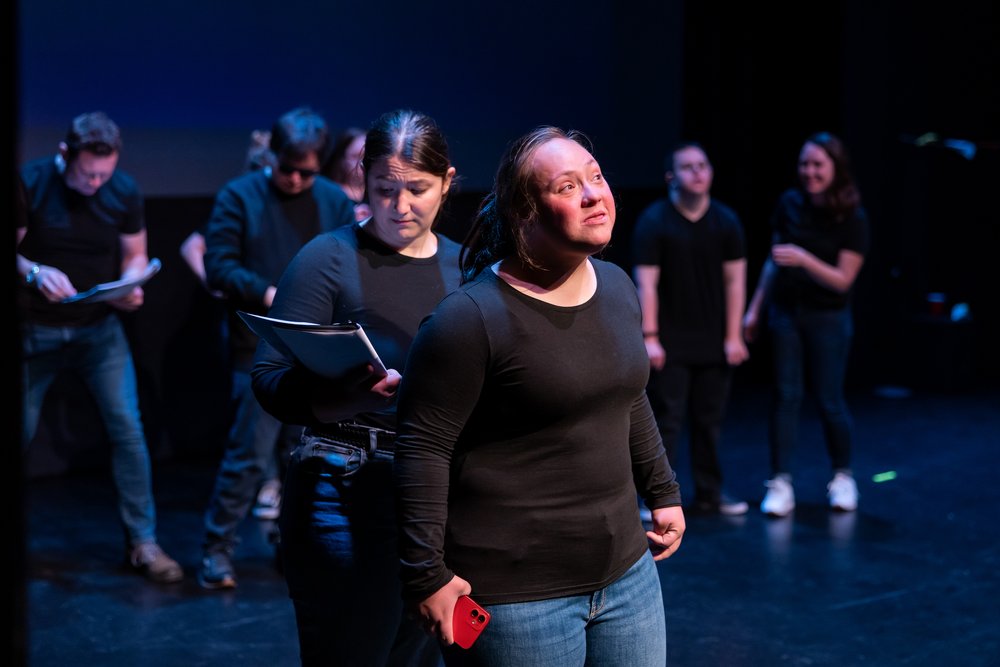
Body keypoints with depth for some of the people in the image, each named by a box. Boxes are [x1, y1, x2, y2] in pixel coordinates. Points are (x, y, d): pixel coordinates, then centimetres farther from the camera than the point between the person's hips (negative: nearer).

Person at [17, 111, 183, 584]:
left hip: (99, 328, 1)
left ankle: (142, 541, 2)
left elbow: (135, 254, 6)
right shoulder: (31, 183, -12)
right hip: (35, 330, -1)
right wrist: (34, 272, -26)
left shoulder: (124, 191, -5)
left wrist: (130, 285, -15)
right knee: (21, 432, 3)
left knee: (128, 429, -7)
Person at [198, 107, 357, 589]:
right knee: (250, 453, -7)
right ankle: (217, 550, 3)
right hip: (261, 349, -4)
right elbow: (218, 265, -9)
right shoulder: (239, 196, -3)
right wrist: (267, 293, -23)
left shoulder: (334, 201, 7)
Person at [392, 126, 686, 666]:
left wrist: (663, 493, 23)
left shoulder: (617, 287, 7)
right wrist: (427, 574, -18)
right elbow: (422, 448, -17)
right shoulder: (471, 318, -17)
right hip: (514, 596, -7)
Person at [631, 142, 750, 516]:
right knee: (665, 419, -4)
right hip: (671, 343, -4)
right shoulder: (654, 221, -6)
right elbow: (646, 283, -9)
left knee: (710, 420, 10)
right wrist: (649, 337, -13)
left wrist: (733, 335, 1)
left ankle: (709, 493, 19)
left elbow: (735, 279, 5)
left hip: (714, 341, 4)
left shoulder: (726, 221, 4)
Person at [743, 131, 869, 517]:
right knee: (785, 395, 0)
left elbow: (843, 279, -15)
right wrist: (755, 307, 11)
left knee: (829, 399, 4)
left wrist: (803, 258, -30)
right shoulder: (790, 204, -1)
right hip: (785, 312, 3)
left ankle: (842, 477, 24)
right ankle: (780, 483, 3)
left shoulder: (852, 218, -11)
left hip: (828, 318, -3)